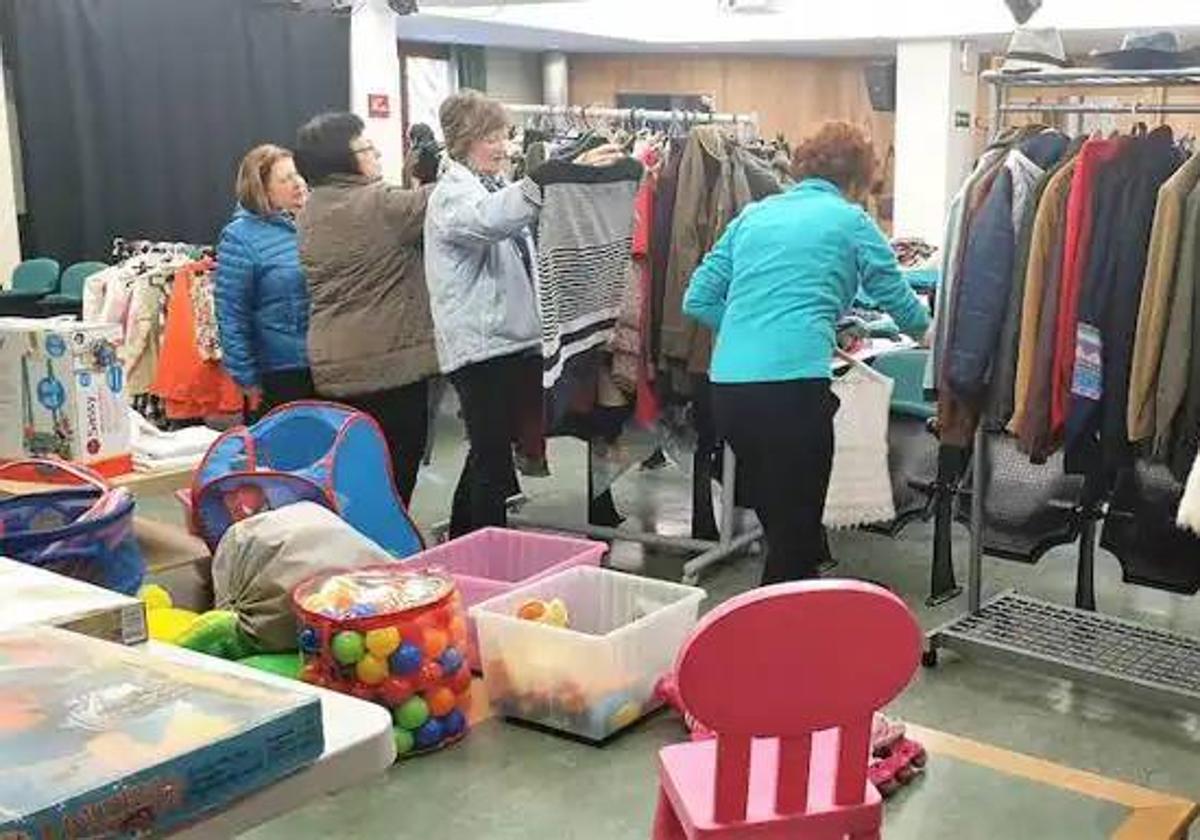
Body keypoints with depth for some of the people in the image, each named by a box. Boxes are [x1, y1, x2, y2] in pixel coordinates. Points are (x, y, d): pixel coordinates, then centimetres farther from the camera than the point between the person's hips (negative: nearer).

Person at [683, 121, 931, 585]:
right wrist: (925, 330, 40)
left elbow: (698, 300, 16)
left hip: (727, 385, 6)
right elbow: (898, 299, 19)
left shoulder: (754, 214, 19)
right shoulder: (850, 221, 7)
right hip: (792, 383, -6)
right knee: (797, 531, 5)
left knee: (777, 521, 20)